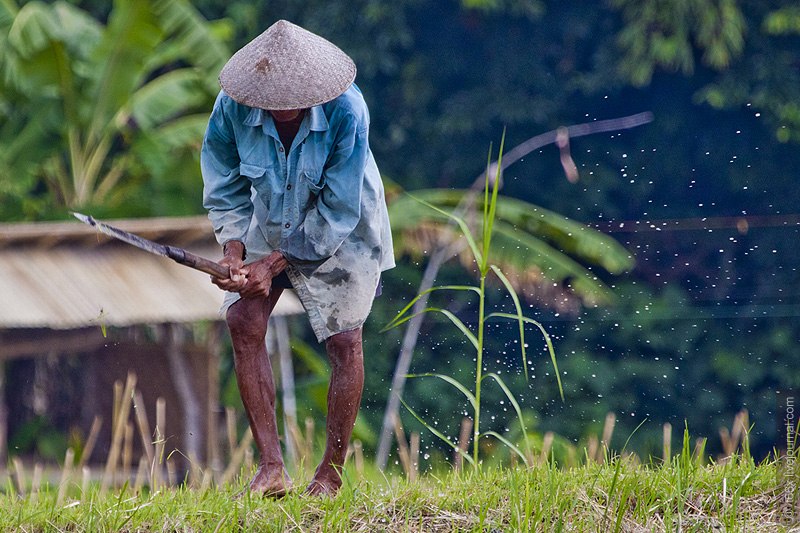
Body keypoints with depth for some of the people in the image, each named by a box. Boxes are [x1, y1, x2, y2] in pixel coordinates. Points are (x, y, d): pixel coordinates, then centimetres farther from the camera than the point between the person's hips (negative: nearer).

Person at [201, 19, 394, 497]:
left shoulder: (345, 111, -33)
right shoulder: (233, 107, -23)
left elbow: (337, 211, -26)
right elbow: (226, 191, -7)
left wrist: (272, 264, -27)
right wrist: (235, 254, -22)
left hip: (342, 229, -3)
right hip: (272, 221, 3)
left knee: (344, 339, -10)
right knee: (243, 320, -12)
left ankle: (331, 474, 4)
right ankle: (272, 467, -9)